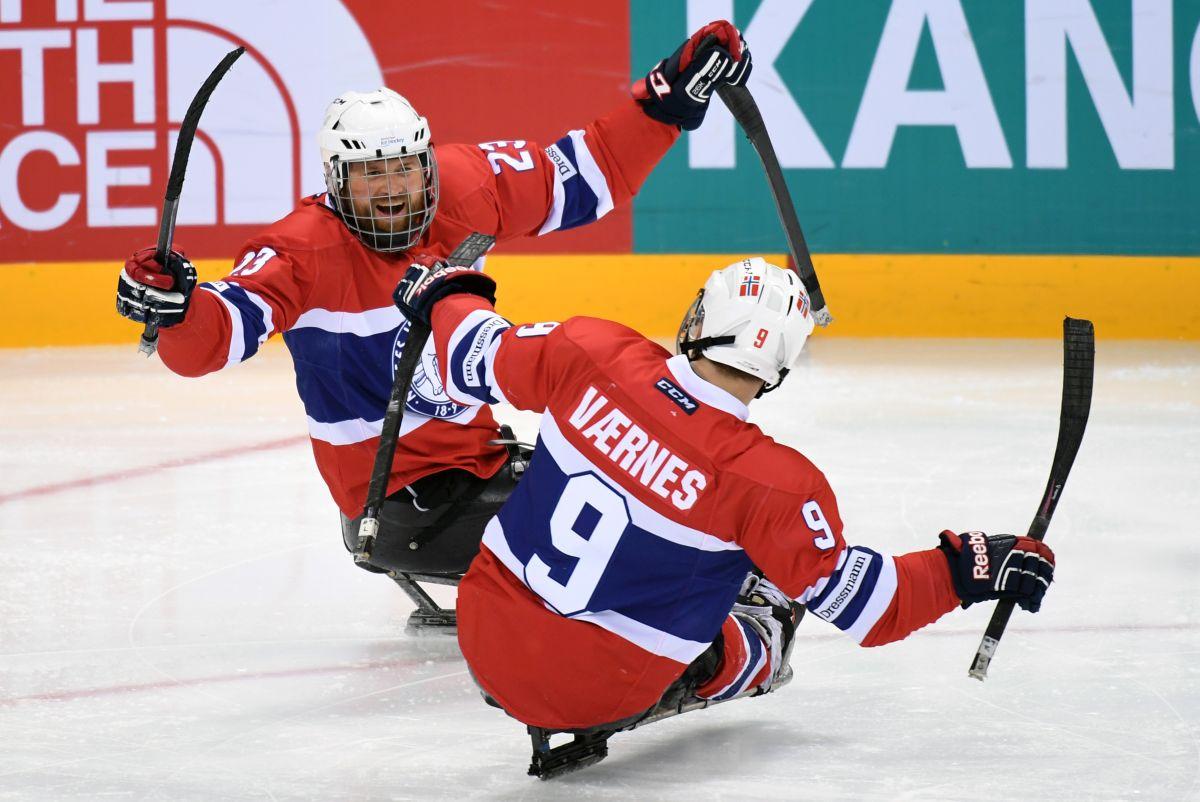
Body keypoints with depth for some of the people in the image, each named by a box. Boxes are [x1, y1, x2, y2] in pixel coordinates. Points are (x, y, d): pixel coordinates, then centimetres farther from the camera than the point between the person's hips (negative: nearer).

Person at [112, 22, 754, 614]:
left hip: (477, 451, 7)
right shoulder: (305, 252, -21)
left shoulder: (464, 189, -5)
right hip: (394, 493, -7)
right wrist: (170, 306, -53)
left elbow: (589, 172, 5)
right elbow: (210, 338, -31)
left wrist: (671, 97, -3)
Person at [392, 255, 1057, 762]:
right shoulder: (772, 484, -22)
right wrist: (968, 569, -7)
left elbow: (477, 363, 4)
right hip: (593, 697, -3)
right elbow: (861, 604, -15)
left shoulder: (592, 355, -13)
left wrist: (447, 293, 24)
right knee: (748, 639, 21)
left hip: (483, 635, 3)